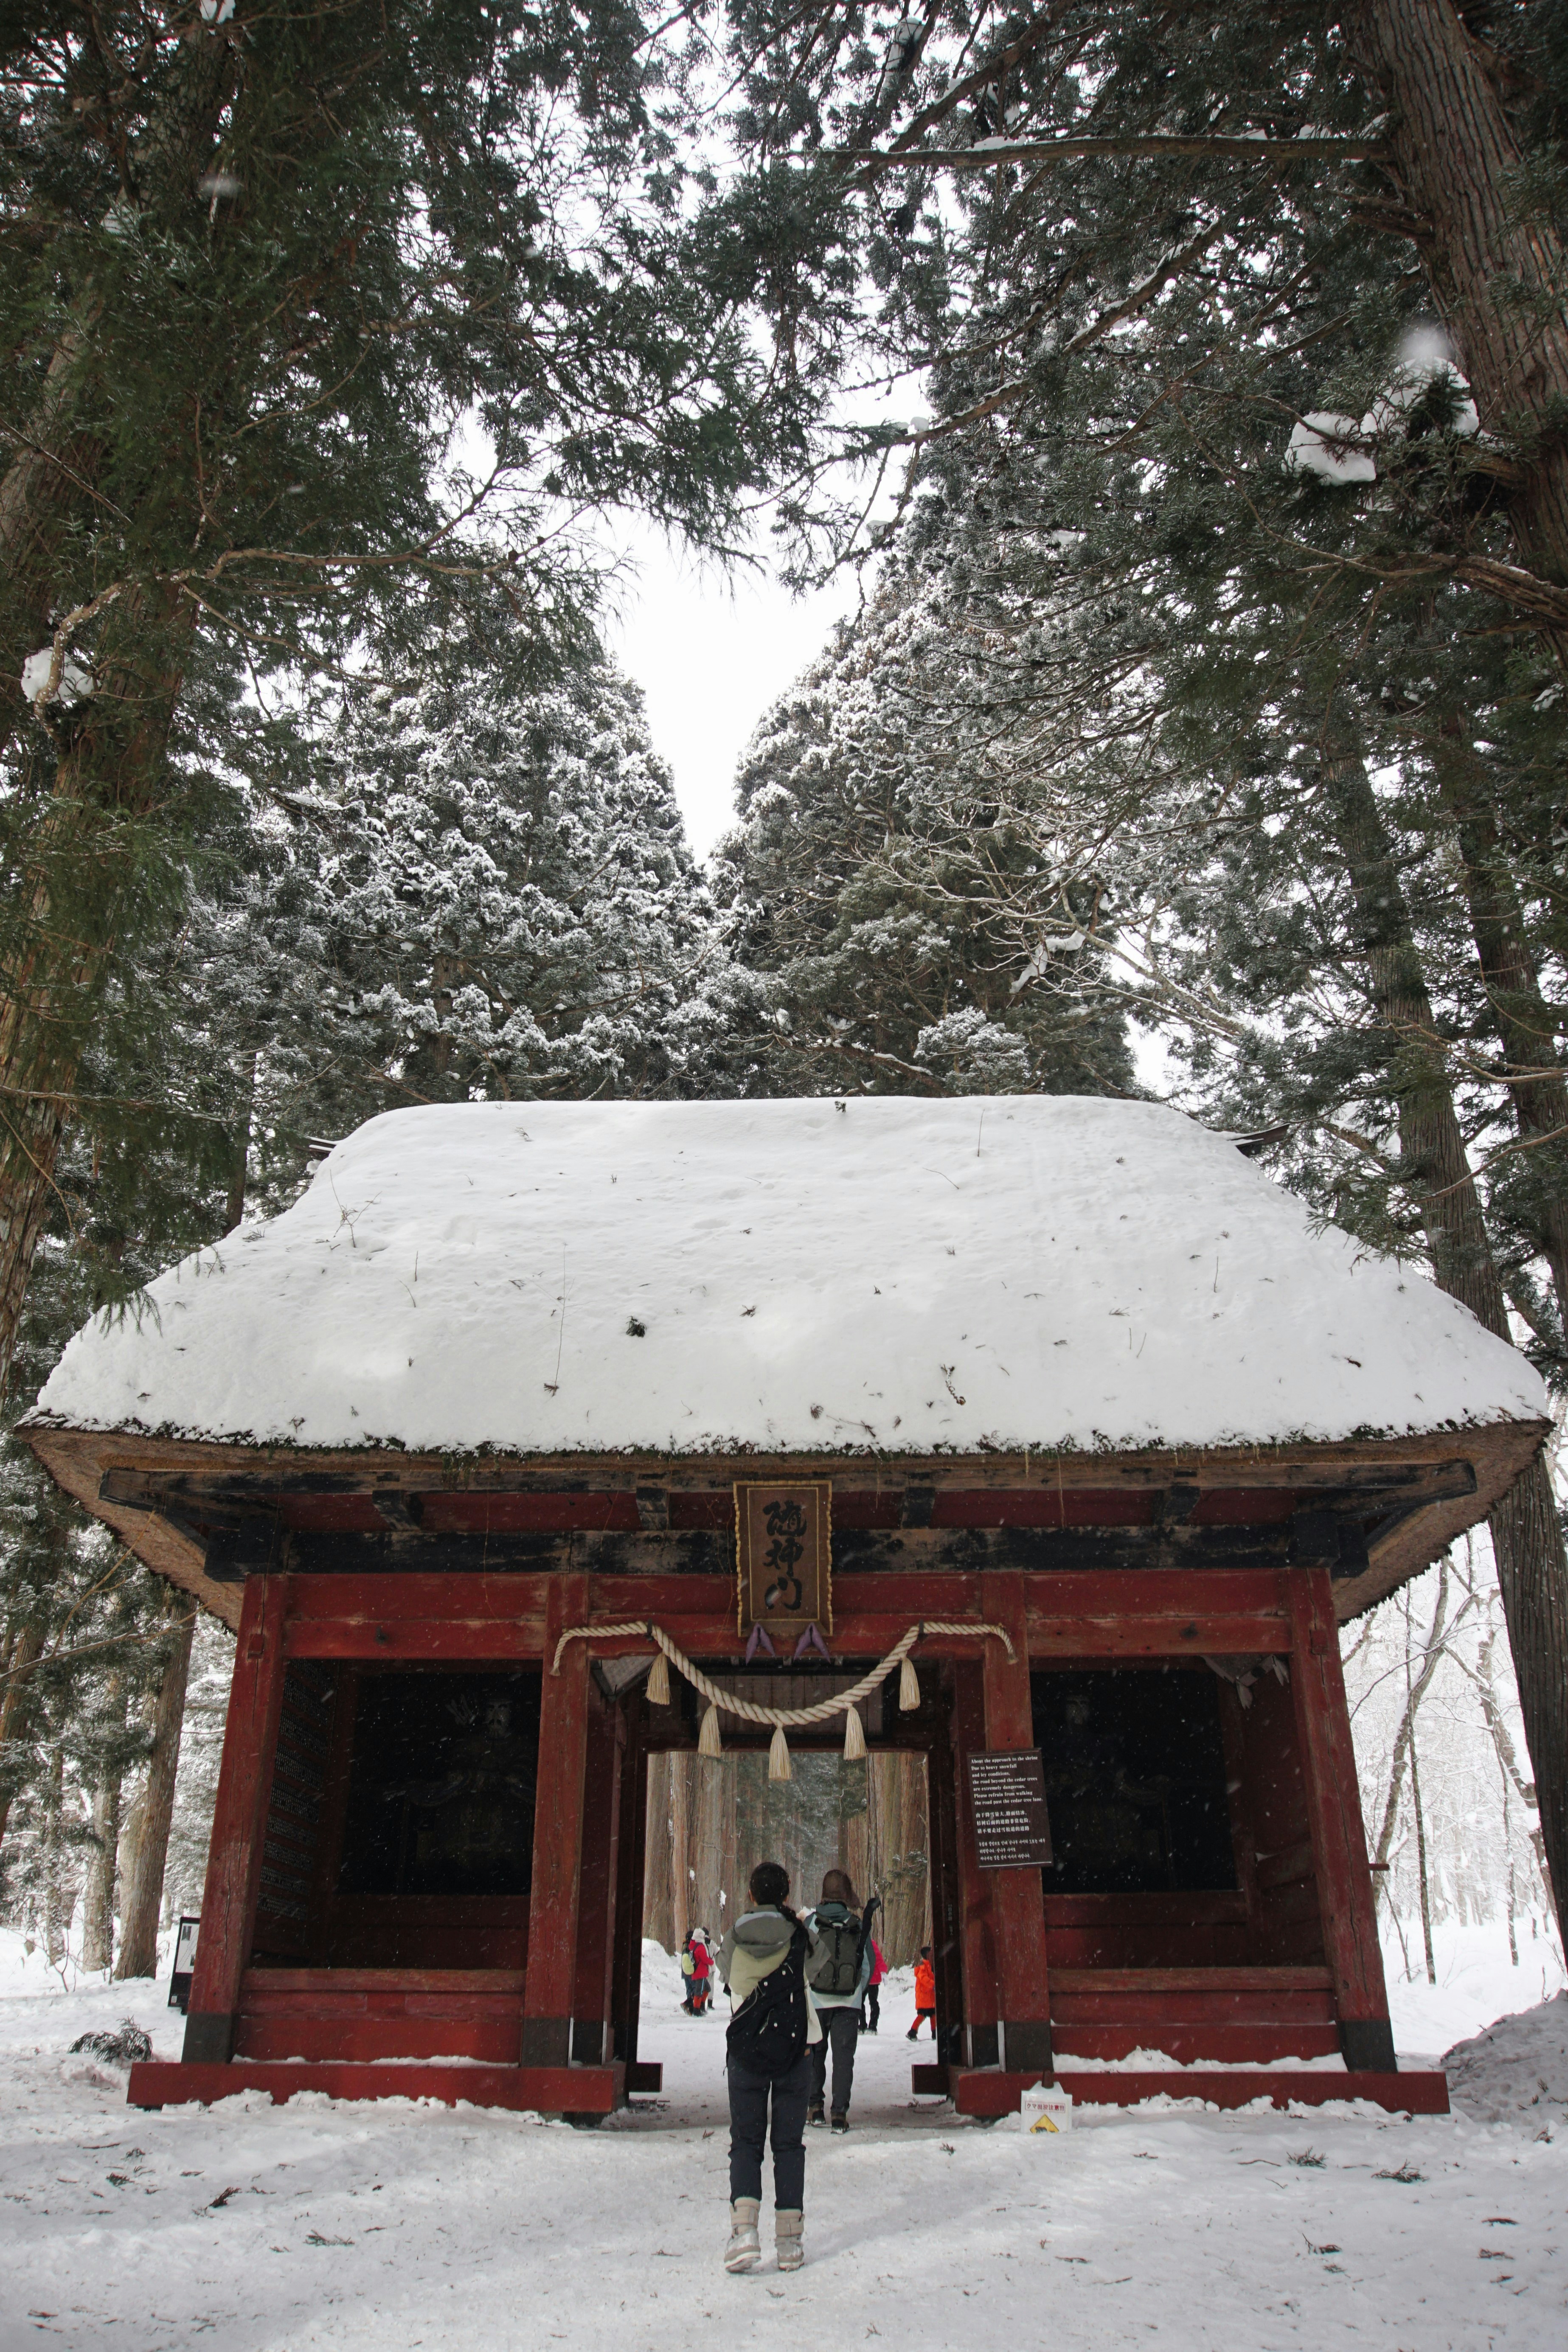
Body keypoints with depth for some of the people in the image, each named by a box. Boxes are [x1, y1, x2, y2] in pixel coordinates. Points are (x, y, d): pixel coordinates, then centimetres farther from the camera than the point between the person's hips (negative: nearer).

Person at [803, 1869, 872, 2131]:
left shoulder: (811, 1922, -6)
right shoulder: (859, 1925, -1)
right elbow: (868, 1965, 6)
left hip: (816, 2001, 0)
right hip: (849, 2002, 0)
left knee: (815, 2054, 15)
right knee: (844, 2056, 5)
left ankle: (815, 2107, 18)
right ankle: (840, 2113, 1)